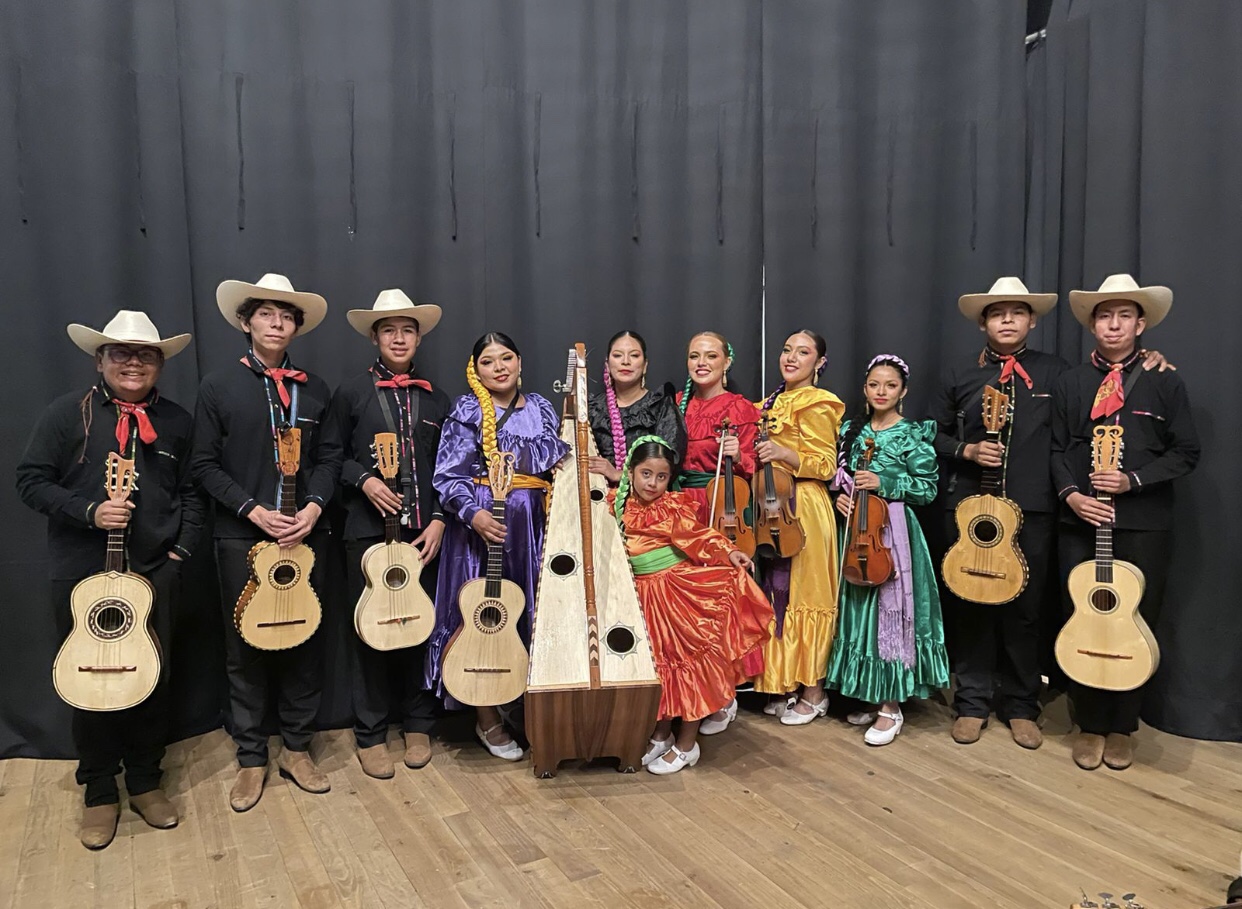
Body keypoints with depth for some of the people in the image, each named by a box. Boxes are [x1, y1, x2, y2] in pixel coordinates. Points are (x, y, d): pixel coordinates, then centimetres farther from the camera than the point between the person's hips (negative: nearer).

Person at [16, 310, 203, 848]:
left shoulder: (175, 422, 6)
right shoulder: (69, 412, -3)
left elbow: (190, 492, 9)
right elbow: (31, 481, -4)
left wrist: (181, 548, -2)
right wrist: (89, 512, -18)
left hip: (154, 573, 2)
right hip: (82, 575, -2)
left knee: (152, 679, 9)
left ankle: (145, 782, 27)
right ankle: (99, 793, 25)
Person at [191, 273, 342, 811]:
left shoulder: (313, 389, 7)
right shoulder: (219, 386, 0)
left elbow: (328, 458, 6)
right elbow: (205, 465, -2)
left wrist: (313, 507, -11)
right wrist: (254, 511, -14)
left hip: (304, 535, 2)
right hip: (242, 538, -2)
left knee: (304, 642, 8)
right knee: (245, 648, 6)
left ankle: (297, 748, 23)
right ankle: (251, 759, 21)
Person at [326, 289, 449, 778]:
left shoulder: (435, 398, 10)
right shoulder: (352, 391, 3)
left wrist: (439, 521, -3)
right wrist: (364, 480, -15)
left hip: (424, 531, 2)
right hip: (369, 531, -2)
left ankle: (417, 725, 24)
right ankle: (370, 734, 17)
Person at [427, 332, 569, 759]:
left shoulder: (540, 407, 11)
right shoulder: (467, 410, -3)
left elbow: (557, 461, 17)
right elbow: (448, 476, -8)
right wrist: (473, 514, -23)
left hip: (533, 524, 4)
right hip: (482, 523, -4)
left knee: (532, 613, 7)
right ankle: (488, 719, 16)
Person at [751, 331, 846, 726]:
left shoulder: (815, 404, -8)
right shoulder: (775, 401, 16)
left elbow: (825, 466, -12)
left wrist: (784, 453, -25)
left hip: (802, 510, -8)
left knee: (801, 593, -2)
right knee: (776, 592, 10)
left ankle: (813, 693, 11)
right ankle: (784, 686, 22)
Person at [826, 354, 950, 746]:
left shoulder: (912, 435, -5)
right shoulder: (852, 429, 10)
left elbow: (928, 487, -8)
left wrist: (884, 483, -18)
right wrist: (840, 496, -5)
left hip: (893, 531, -5)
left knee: (890, 609, -2)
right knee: (858, 608, 10)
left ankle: (891, 707, 8)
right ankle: (869, 695, 24)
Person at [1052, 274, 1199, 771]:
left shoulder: (1165, 382, 2)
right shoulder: (1071, 383, 9)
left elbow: (1186, 452, 0)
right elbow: (1057, 450, 7)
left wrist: (1132, 480, -14)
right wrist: (1071, 494, -10)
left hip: (1144, 525, -1)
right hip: (1081, 523, 2)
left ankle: (1122, 728, 22)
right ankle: (1090, 725, 20)